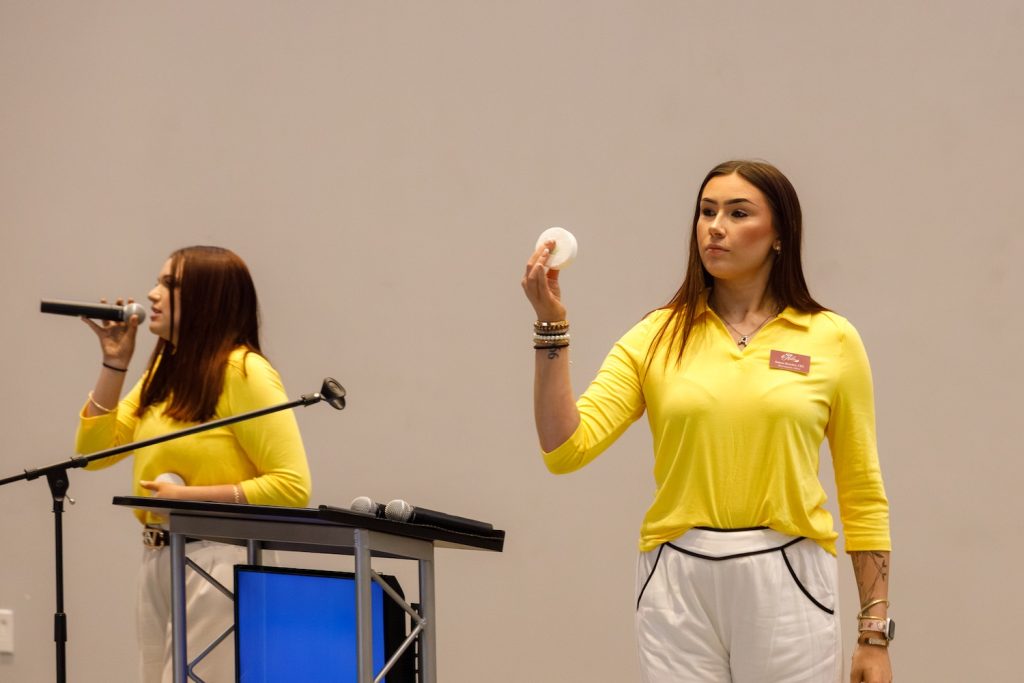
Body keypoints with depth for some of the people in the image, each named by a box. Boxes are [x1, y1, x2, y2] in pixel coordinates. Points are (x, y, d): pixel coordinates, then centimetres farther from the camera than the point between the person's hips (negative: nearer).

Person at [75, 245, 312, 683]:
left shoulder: (243, 371, -12)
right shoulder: (163, 370, 13)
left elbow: (292, 486, -17)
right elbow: (93, 450, 12)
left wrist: (191, 496, -18)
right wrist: (114, 363, 5)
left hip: (218, 560, -8)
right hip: (157, 560, 8)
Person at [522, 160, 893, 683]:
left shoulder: (832, 340, 3)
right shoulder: (657, 338, 5)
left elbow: (863, 498, 6)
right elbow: (565, 448, -5)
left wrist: (874, 635, 3)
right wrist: (551, 324, -13)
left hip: (785, 584, -1)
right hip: (678, 584, 1)